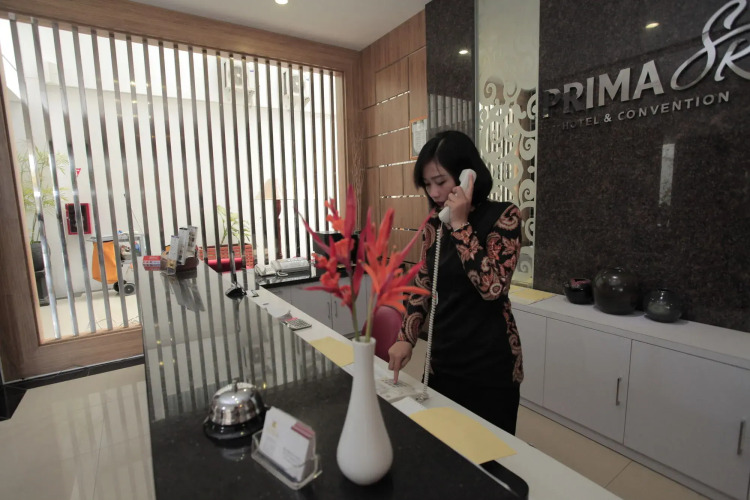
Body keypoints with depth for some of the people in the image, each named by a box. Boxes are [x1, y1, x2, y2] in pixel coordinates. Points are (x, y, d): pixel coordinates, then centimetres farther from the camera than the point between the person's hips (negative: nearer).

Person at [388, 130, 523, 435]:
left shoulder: (503, 216, -11)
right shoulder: (434, 225, 3)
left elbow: (492, 287, -24)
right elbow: (422, 288, 6)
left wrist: (460, 224, -21)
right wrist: (406, 338, -6)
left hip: (490, 365, -4)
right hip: (443, 361, 5)